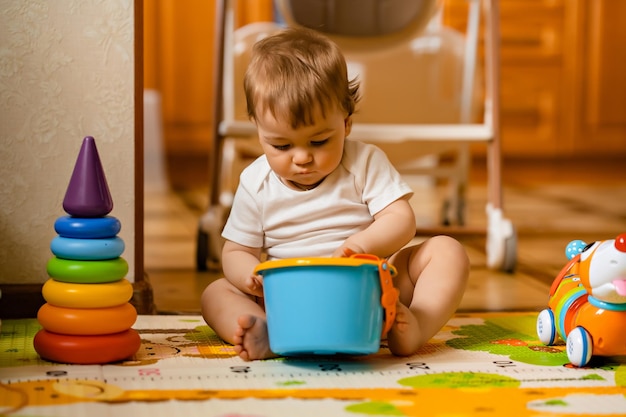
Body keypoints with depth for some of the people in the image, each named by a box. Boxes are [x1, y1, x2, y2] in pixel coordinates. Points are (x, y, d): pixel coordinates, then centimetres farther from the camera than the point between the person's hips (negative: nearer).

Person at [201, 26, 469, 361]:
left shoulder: (366, 163, -2)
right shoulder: (255, 184, 1)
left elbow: (402, 221, -10)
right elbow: (236, 252, 3)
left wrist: (361, 244, -32)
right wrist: (252, 277, -22)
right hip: (289, 302, 1)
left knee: (446, 251, -18)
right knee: (216, 292, -18)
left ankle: (415, 329, -43)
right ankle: (265, 336, -49)